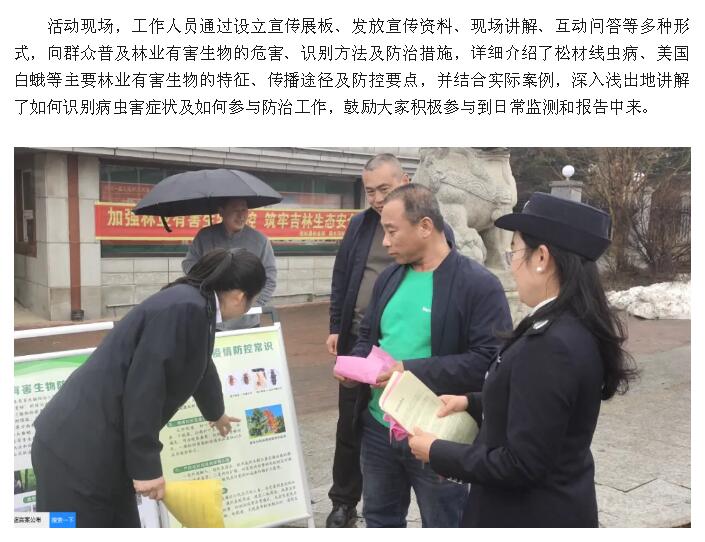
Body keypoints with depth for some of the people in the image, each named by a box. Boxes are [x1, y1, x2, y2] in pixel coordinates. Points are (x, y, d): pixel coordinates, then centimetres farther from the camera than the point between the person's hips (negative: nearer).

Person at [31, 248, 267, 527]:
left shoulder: (196, 306, 11)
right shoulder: (186, 308, -21)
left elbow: (201, 367, 30)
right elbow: (142, 387, -23)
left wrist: (216, 413, 47)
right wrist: (146, 466, -15)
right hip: (77, 449, -10)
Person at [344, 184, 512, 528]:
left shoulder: (479, 285, -15)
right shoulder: (389, 277, 8)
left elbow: (489, 360, -22)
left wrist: (412, 370, -25)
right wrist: (355, 362, -5)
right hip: (378, 427, 7)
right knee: (379, 519, 24)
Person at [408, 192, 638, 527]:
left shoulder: (549, 345, -30)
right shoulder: (580, 328, -2)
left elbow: (521, 465, -26)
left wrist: (437, 452, -16)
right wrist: (472, 403, 5)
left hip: (532, 514, -8)